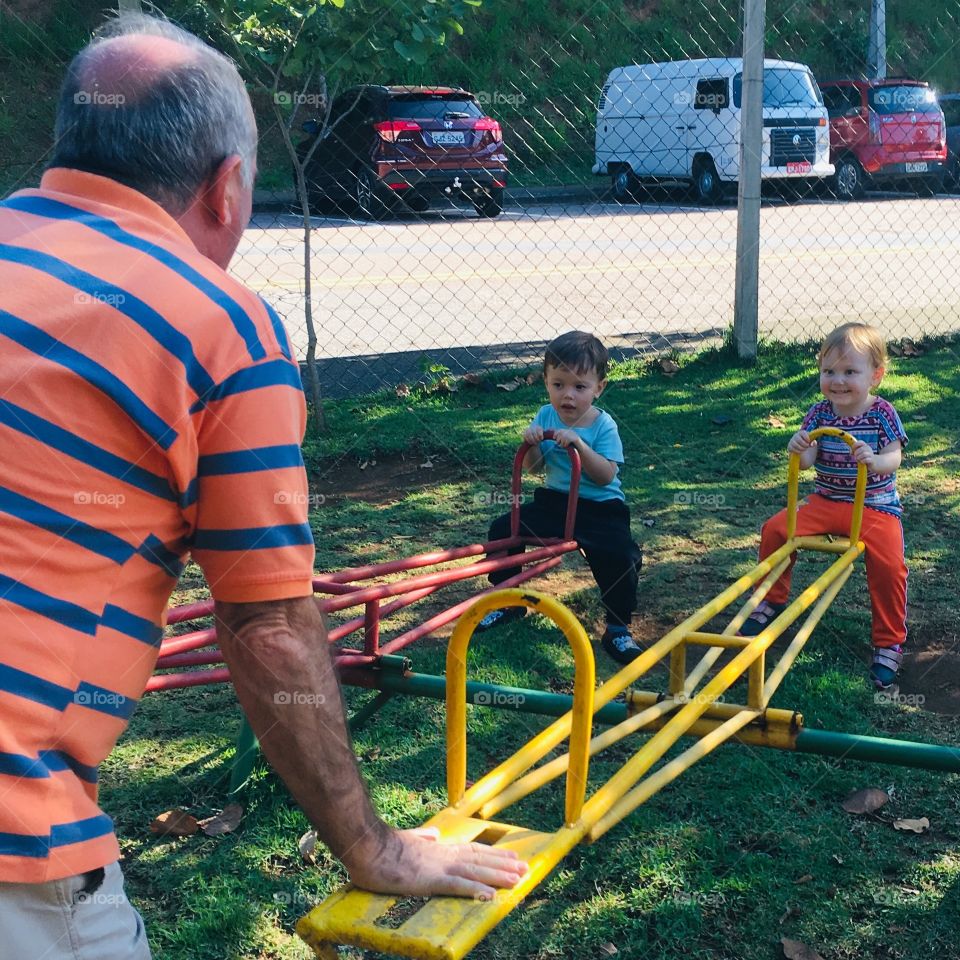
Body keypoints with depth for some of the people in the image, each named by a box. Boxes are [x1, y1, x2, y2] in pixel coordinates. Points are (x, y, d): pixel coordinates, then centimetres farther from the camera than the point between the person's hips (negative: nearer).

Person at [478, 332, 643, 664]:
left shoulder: (603, 425, -12)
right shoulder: (545, 416, 0)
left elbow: (606, 475, -21)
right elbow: (533, 468, 0)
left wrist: (579, 445, -33)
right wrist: (531, 444, -21)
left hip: (599, 508, -5)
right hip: (554, 500, 5)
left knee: (621, 555, -28)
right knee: (503, 529, -6)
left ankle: (618, 631, -8)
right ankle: (508, 602, 14)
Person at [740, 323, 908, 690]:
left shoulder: (882, 413, -9)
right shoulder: (819, 413, -2)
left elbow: (893, 459, -18)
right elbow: (808, 460, -10)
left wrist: (874, 460, -42)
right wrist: (798, 449, -34)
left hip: (875, 506, -3)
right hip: (826, 501, 4)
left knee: (888, 563, -25)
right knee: (776, 528, -11)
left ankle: (889, 643, -6)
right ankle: (771, 602, 11)